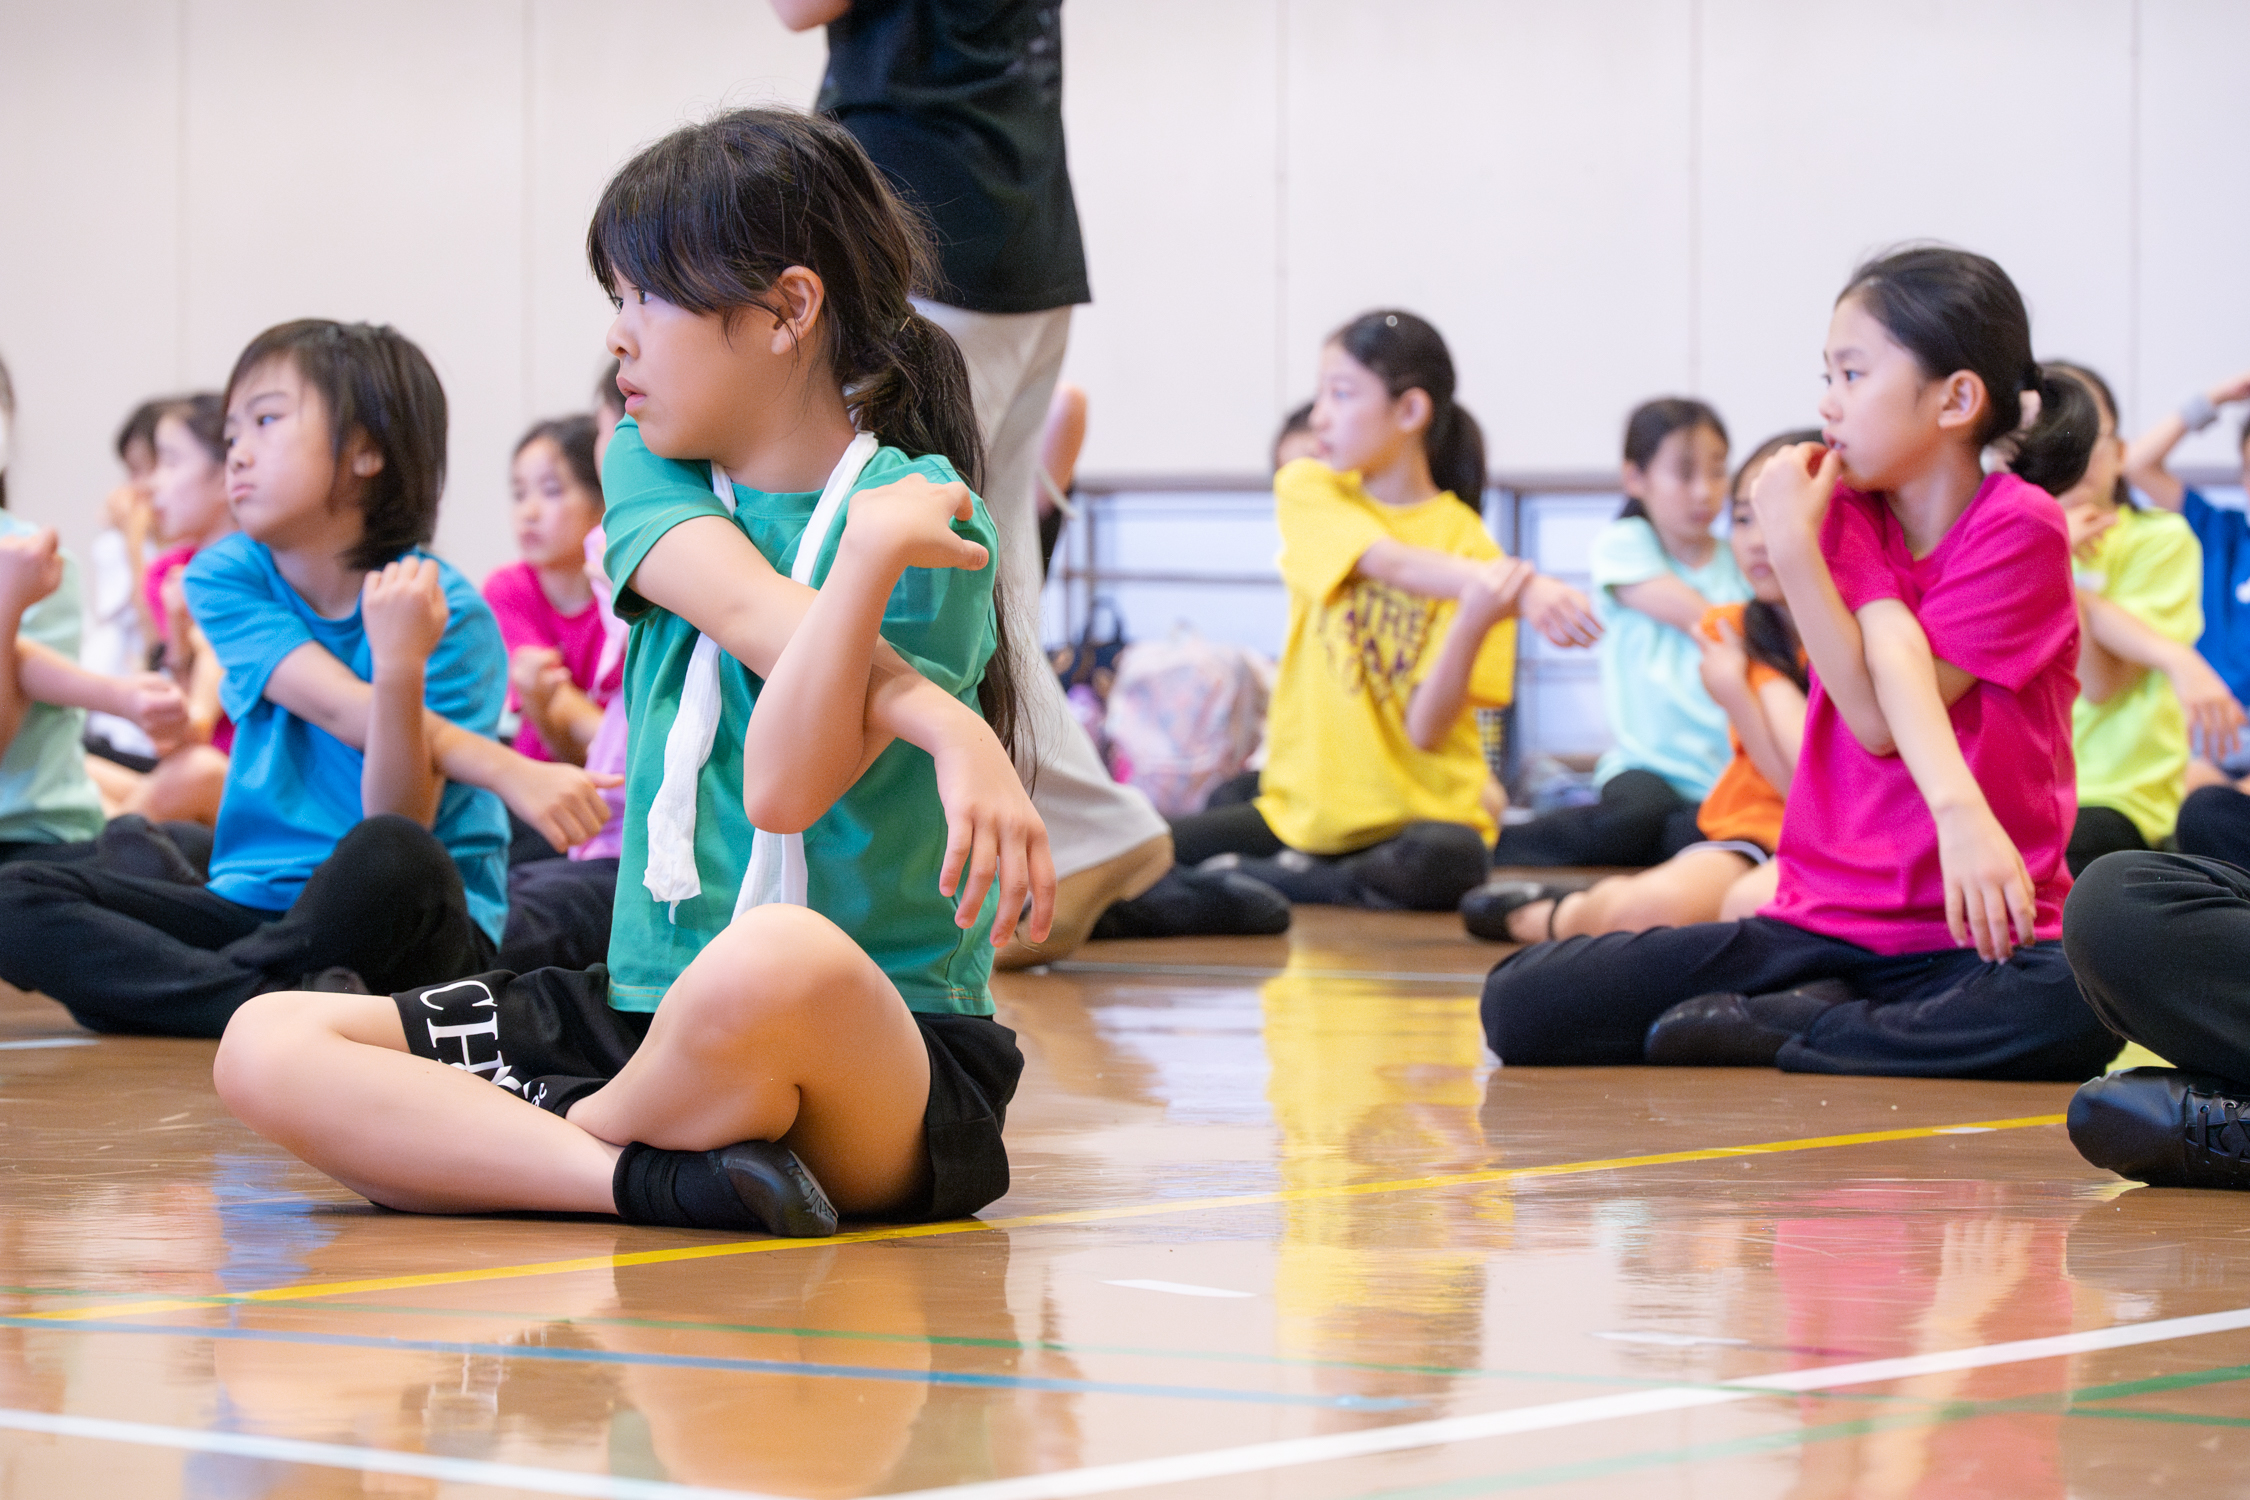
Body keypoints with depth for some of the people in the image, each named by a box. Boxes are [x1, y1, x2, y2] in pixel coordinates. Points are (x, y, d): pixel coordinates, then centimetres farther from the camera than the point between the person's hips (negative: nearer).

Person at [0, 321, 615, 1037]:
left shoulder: (444, 612, -11)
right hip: (258, 903, 4)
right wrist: (512, 773, -27)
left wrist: (401, 667, -36)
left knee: (393, 858, -39)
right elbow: (345, 712, -14)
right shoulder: (226, 577, 1)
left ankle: (148, 979, -18)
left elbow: (397, 823, -19)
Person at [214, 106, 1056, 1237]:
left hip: (880, 1057, -5)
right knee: (265, 1047, -10)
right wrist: (940, 720, -31)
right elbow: (748, 608, -14)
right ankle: (650, 1179, -27)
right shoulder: (650, 469, 10)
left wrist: (871, 554, -30)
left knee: (779, 964, -42)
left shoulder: (924, 525, -7)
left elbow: (787, 785, -19)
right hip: (642, 1014, 6)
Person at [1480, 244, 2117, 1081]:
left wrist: (1793, 548, -16)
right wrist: (1957, 804, -33)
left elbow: (1884, 720, -12)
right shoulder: (1847, 514, 7)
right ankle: (1827, 1014, -4)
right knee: (1520, 1004, -13)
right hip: (1820, 925, 3)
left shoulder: (2020, 527, -6)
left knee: (2084, 1007, -41)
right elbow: (1894, 668, -13)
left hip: (1971, 936, -3)